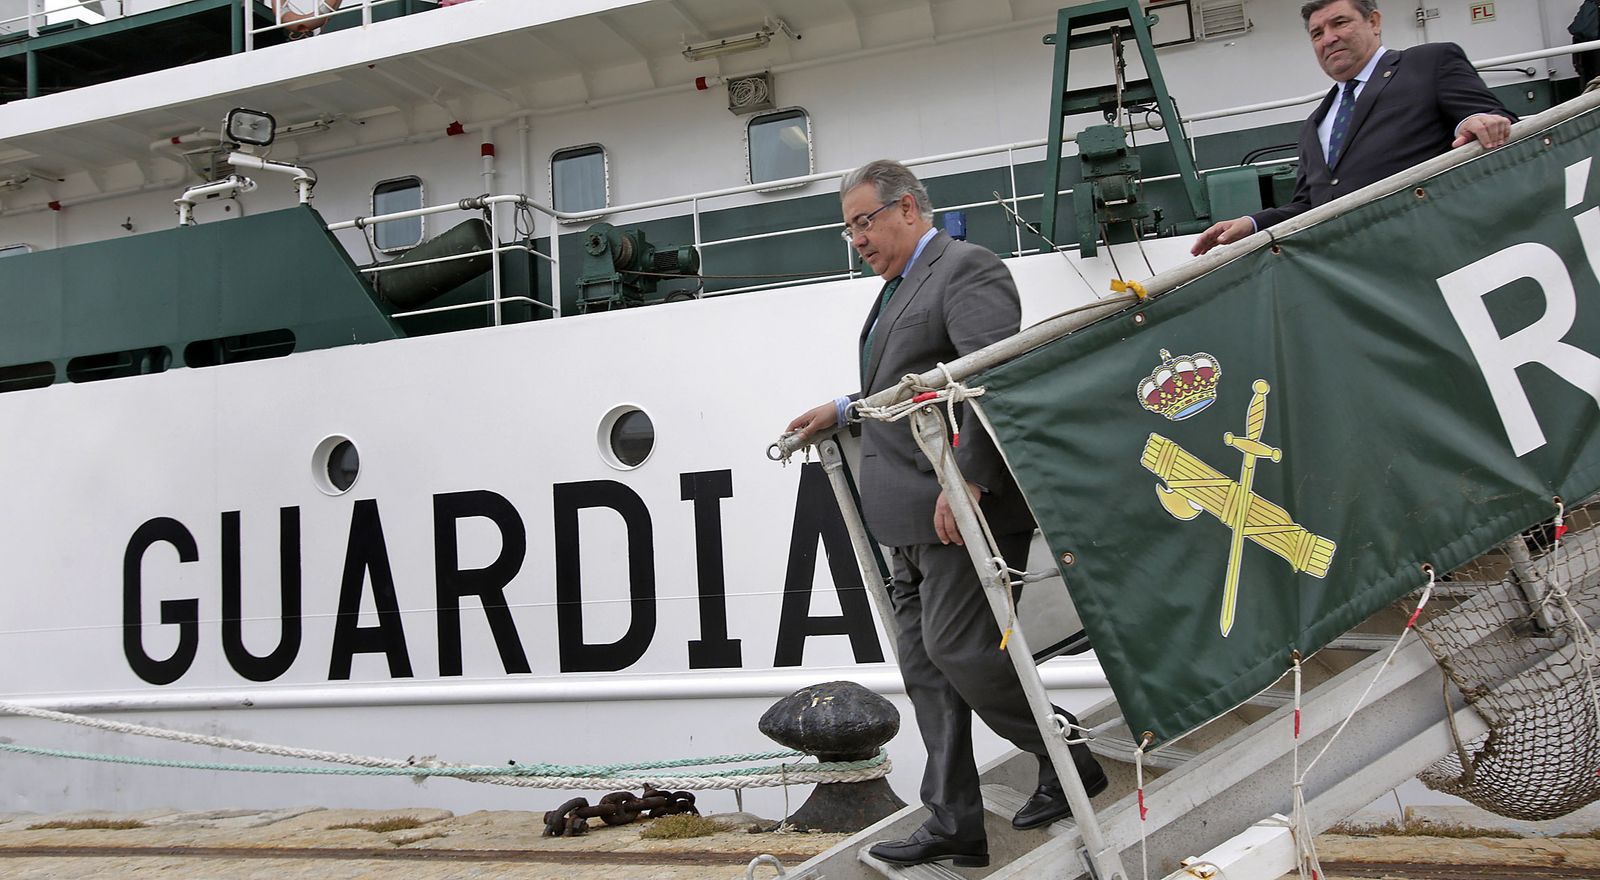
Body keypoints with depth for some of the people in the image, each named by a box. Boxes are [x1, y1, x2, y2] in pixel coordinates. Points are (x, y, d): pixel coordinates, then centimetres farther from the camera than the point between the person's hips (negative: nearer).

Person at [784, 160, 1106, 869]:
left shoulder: (966, 268, -8)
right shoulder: (899, 287, 22)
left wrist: (967, 480, -26)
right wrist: (844, 410, 21)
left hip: (964, 506, -10)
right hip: (914, 517, 10)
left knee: (956, 648, -10)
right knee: (924, 662, 8)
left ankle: (1068, 761, 11)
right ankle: (953, 824, 14)